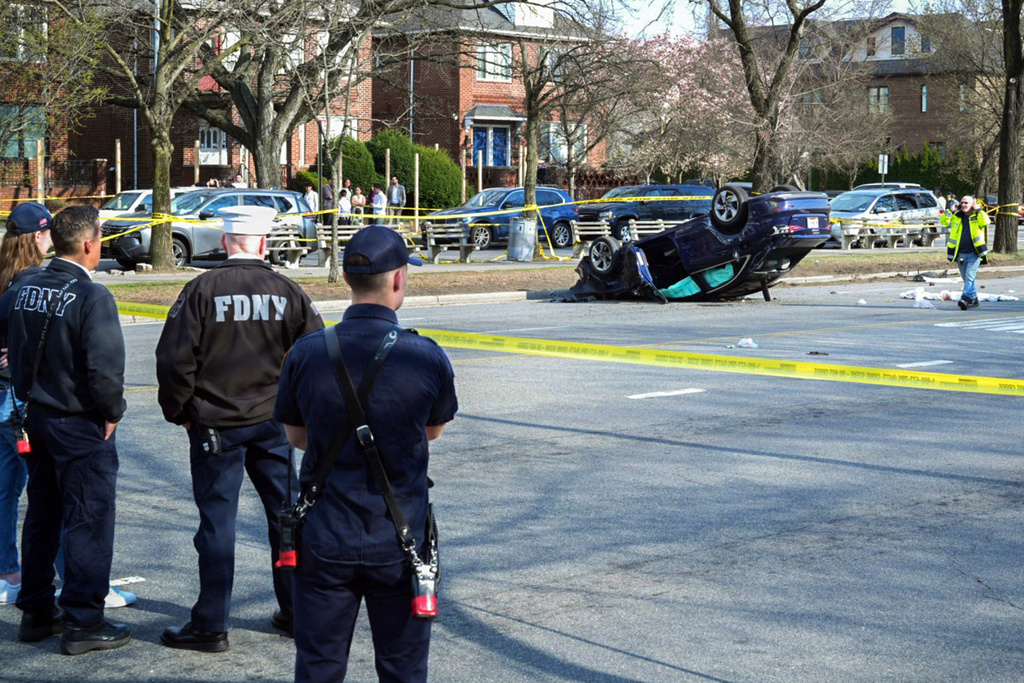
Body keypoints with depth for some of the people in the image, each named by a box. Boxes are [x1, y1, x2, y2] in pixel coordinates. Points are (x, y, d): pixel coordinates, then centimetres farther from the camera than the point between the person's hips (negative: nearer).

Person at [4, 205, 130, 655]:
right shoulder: (91, 296, -19)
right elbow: (105, 366, -23)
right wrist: (111, 413, -8)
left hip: (39, 417, 8)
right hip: (82, 426, -8)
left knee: (41, 517, 17)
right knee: (88, 521, 0)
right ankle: (83, 622, 4)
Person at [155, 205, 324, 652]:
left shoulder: (202, 290, -10)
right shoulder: (287, 292, -2)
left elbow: (174, 360, -11)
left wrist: (178, 411, 3)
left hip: (215, 425, -3)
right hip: (273, 424, 3)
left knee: (217, 521, 2)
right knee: (285, 514, 14)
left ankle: (210, 627, 6)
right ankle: (297, 611, 23)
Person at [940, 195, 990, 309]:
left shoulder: (977, 217, -1)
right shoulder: (957, 217, 12)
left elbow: (985, 222, -20)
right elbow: (945, 222, 6)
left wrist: (978, 210, -14)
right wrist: (951, 211, -2)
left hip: (974, 254, -5)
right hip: (961, 254, 5)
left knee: (970, 277, -16)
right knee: (967, 279, 13)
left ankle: (965, 298, -25)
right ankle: (973, 300, 25)